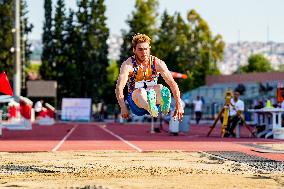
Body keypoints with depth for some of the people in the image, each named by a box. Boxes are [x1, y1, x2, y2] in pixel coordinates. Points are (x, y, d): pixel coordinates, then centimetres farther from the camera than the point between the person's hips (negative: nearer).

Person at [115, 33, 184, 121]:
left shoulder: (158, 63, -3)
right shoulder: (128, 65, -10)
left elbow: (173, 84, -7)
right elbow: (119, 88, -21)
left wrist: (179, 105, -19)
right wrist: (123, 108, -34)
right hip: (135, 100, -2)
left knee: (160, 87, -30)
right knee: (140, 91, -35)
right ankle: (150, 108, -72)